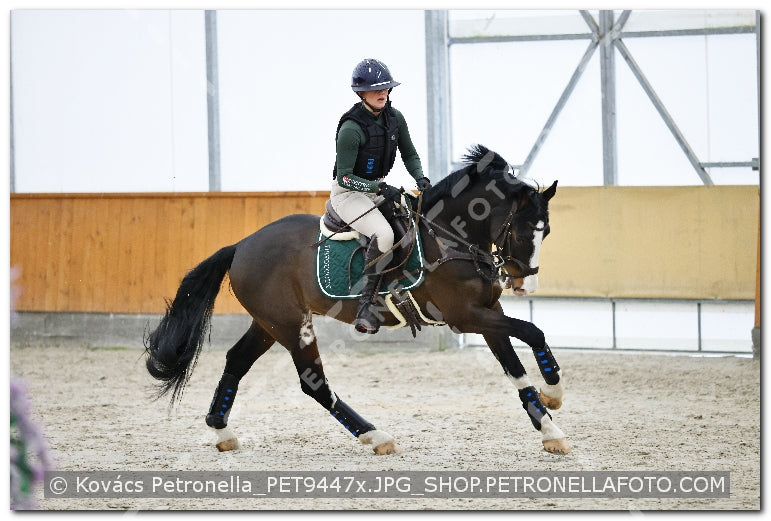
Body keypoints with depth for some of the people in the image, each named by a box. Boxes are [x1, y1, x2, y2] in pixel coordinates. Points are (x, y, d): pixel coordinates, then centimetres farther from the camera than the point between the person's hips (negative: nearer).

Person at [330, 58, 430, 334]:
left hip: (379, 188, 8)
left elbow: (409, 154, 11)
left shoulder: (394, 118, -1)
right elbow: (345, 177, -20)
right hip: (349, 193, -8)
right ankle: (365, 308, -29)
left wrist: (420, 177, -8)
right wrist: (380, 189, -29)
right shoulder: (351, 128, -22)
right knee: (383, 234, -32)